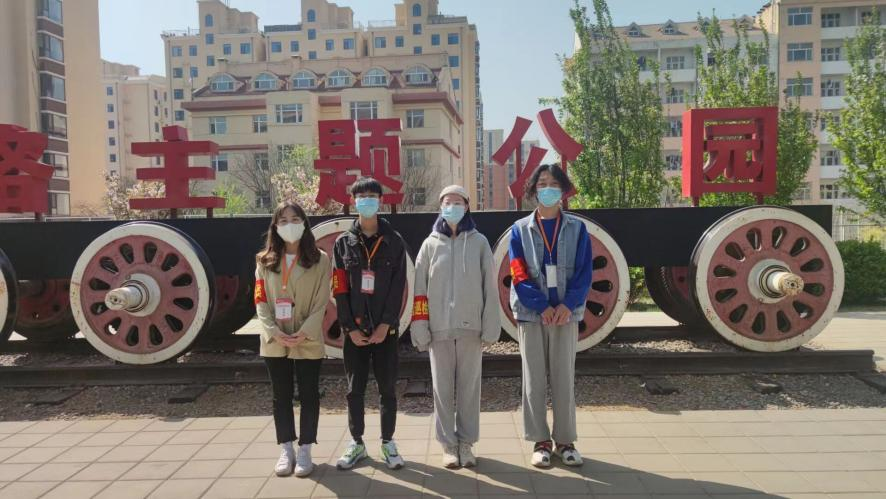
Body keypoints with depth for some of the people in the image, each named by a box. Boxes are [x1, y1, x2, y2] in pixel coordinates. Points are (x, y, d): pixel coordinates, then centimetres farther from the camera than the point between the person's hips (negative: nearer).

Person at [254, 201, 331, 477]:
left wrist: (304, 332, -18)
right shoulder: (265, 261, 6)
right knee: (281, 396, 11)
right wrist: (274, 332, -14)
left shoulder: (319, 260, -1)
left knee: (308, 395, 5)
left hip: (308, 341, -2)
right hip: (275, 341, 2)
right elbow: (260, 301, 0)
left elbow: (321, 302, -6)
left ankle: (304, 450, 17)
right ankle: (287, 450, 23)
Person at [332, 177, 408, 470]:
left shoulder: (394, 242, 3)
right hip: (354, 330, 1)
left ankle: (388, 442, 21)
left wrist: (385, 325, -12)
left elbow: (398, 288, -3)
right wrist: (350, 327, -8)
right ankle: (357, 443, 22)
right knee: (355, 390, 8)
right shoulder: (344, 243, 6)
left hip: (385, 329, -1)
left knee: (388, 388, 6)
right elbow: (339, 290, 1)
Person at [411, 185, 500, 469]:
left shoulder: (479, 242, 2)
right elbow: (420, 288, 2)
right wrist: (419, 327, -4)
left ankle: (466, 443, 21)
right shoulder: (431, 244, 4)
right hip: (439, 328, 1)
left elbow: (490, 287, 0)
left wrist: (490, 326, -5)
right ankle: (449, 445, 19)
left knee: (469, 387, 8)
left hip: (470, 327, 0)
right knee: (443, 388, 7)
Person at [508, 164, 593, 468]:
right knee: (534, 380, 4)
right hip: (531, 314, 0)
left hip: (566, 313, 1)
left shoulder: (576, 228, 6)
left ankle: (565, 441, 18)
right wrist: (542, 306, -14)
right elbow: (519, 276, -3)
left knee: (564, 379, 6)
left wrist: (568, 305, -14)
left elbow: (584, 272, 0)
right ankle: (540, 441, 16)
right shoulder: (520, 229, 4)